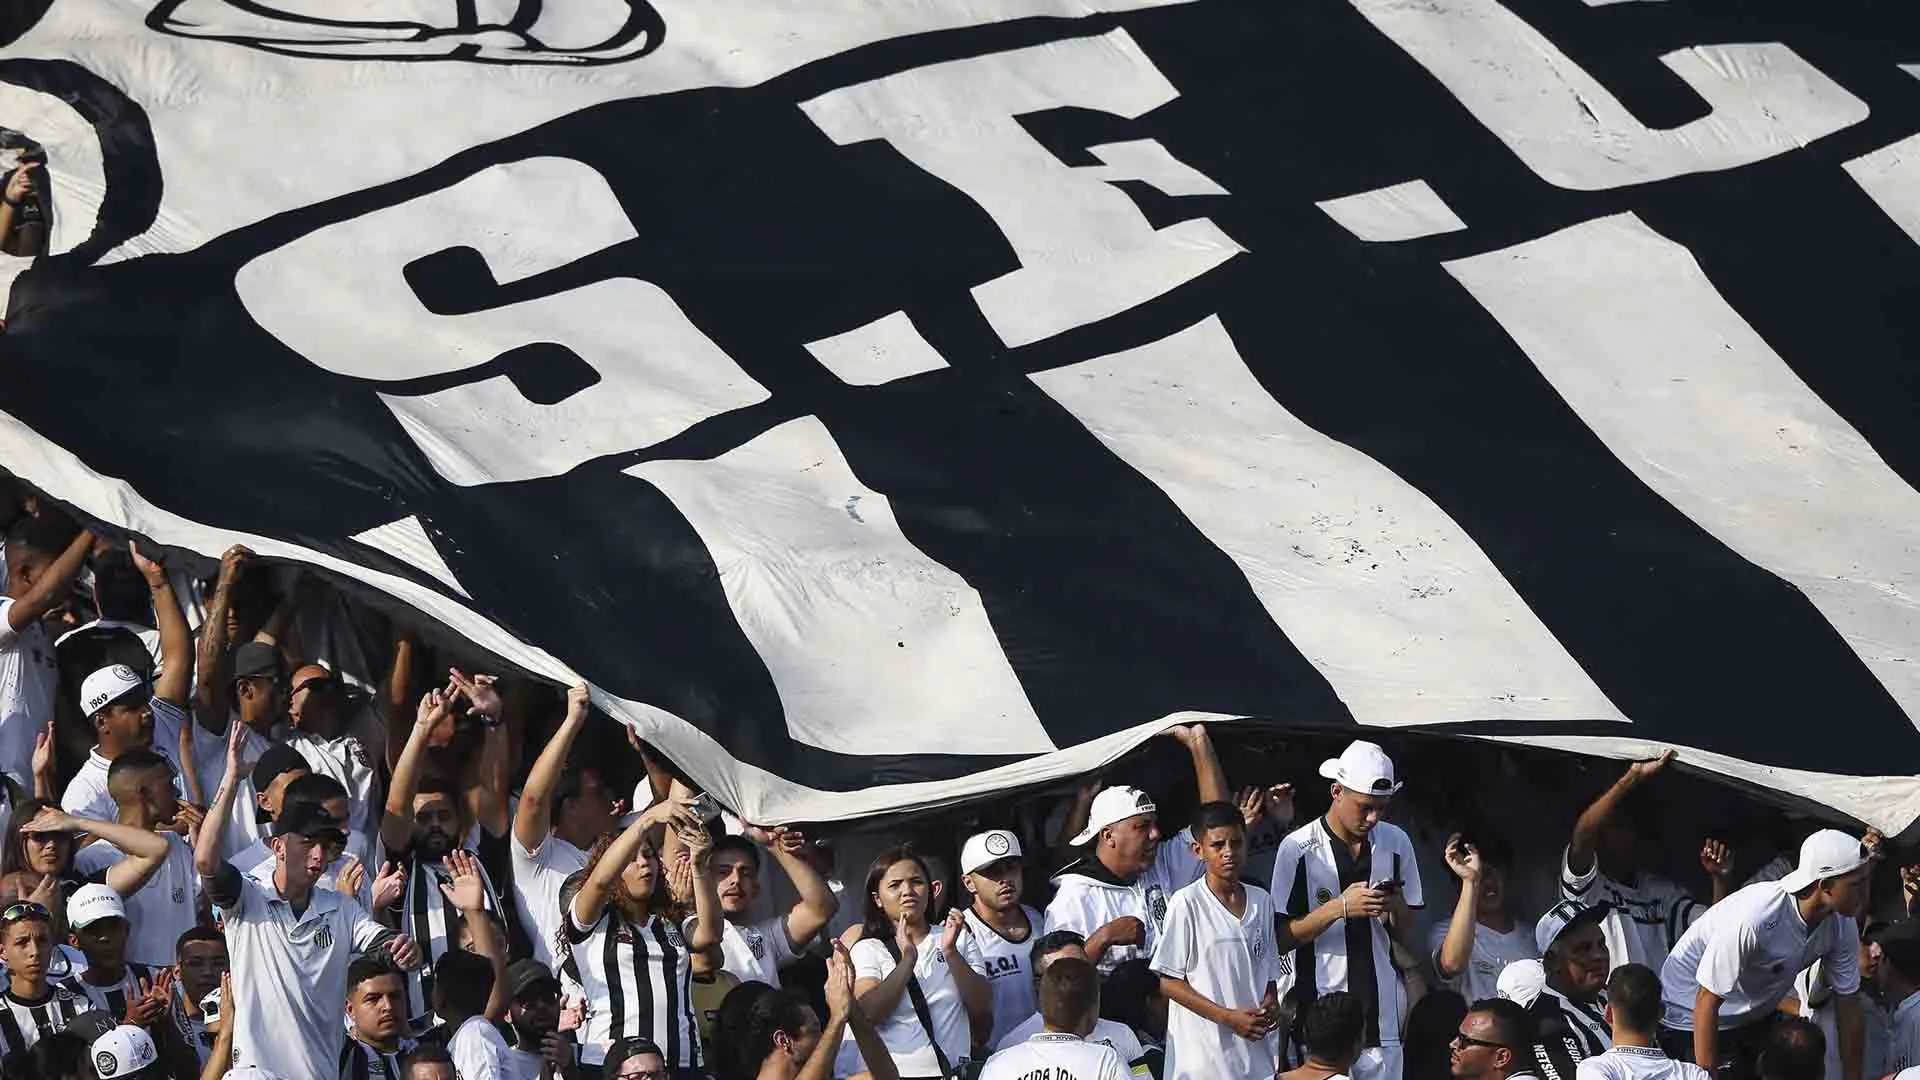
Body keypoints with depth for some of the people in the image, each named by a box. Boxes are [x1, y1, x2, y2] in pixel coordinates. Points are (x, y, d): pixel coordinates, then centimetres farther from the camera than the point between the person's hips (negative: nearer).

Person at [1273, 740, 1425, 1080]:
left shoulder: (1396, 843, 7)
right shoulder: (1298, 849, -5)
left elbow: (1406, 938, 13)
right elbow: (1281, 937, -6)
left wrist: (1396, 908, -9)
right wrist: (1339, 908, -17)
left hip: (1382, 1014, 3)